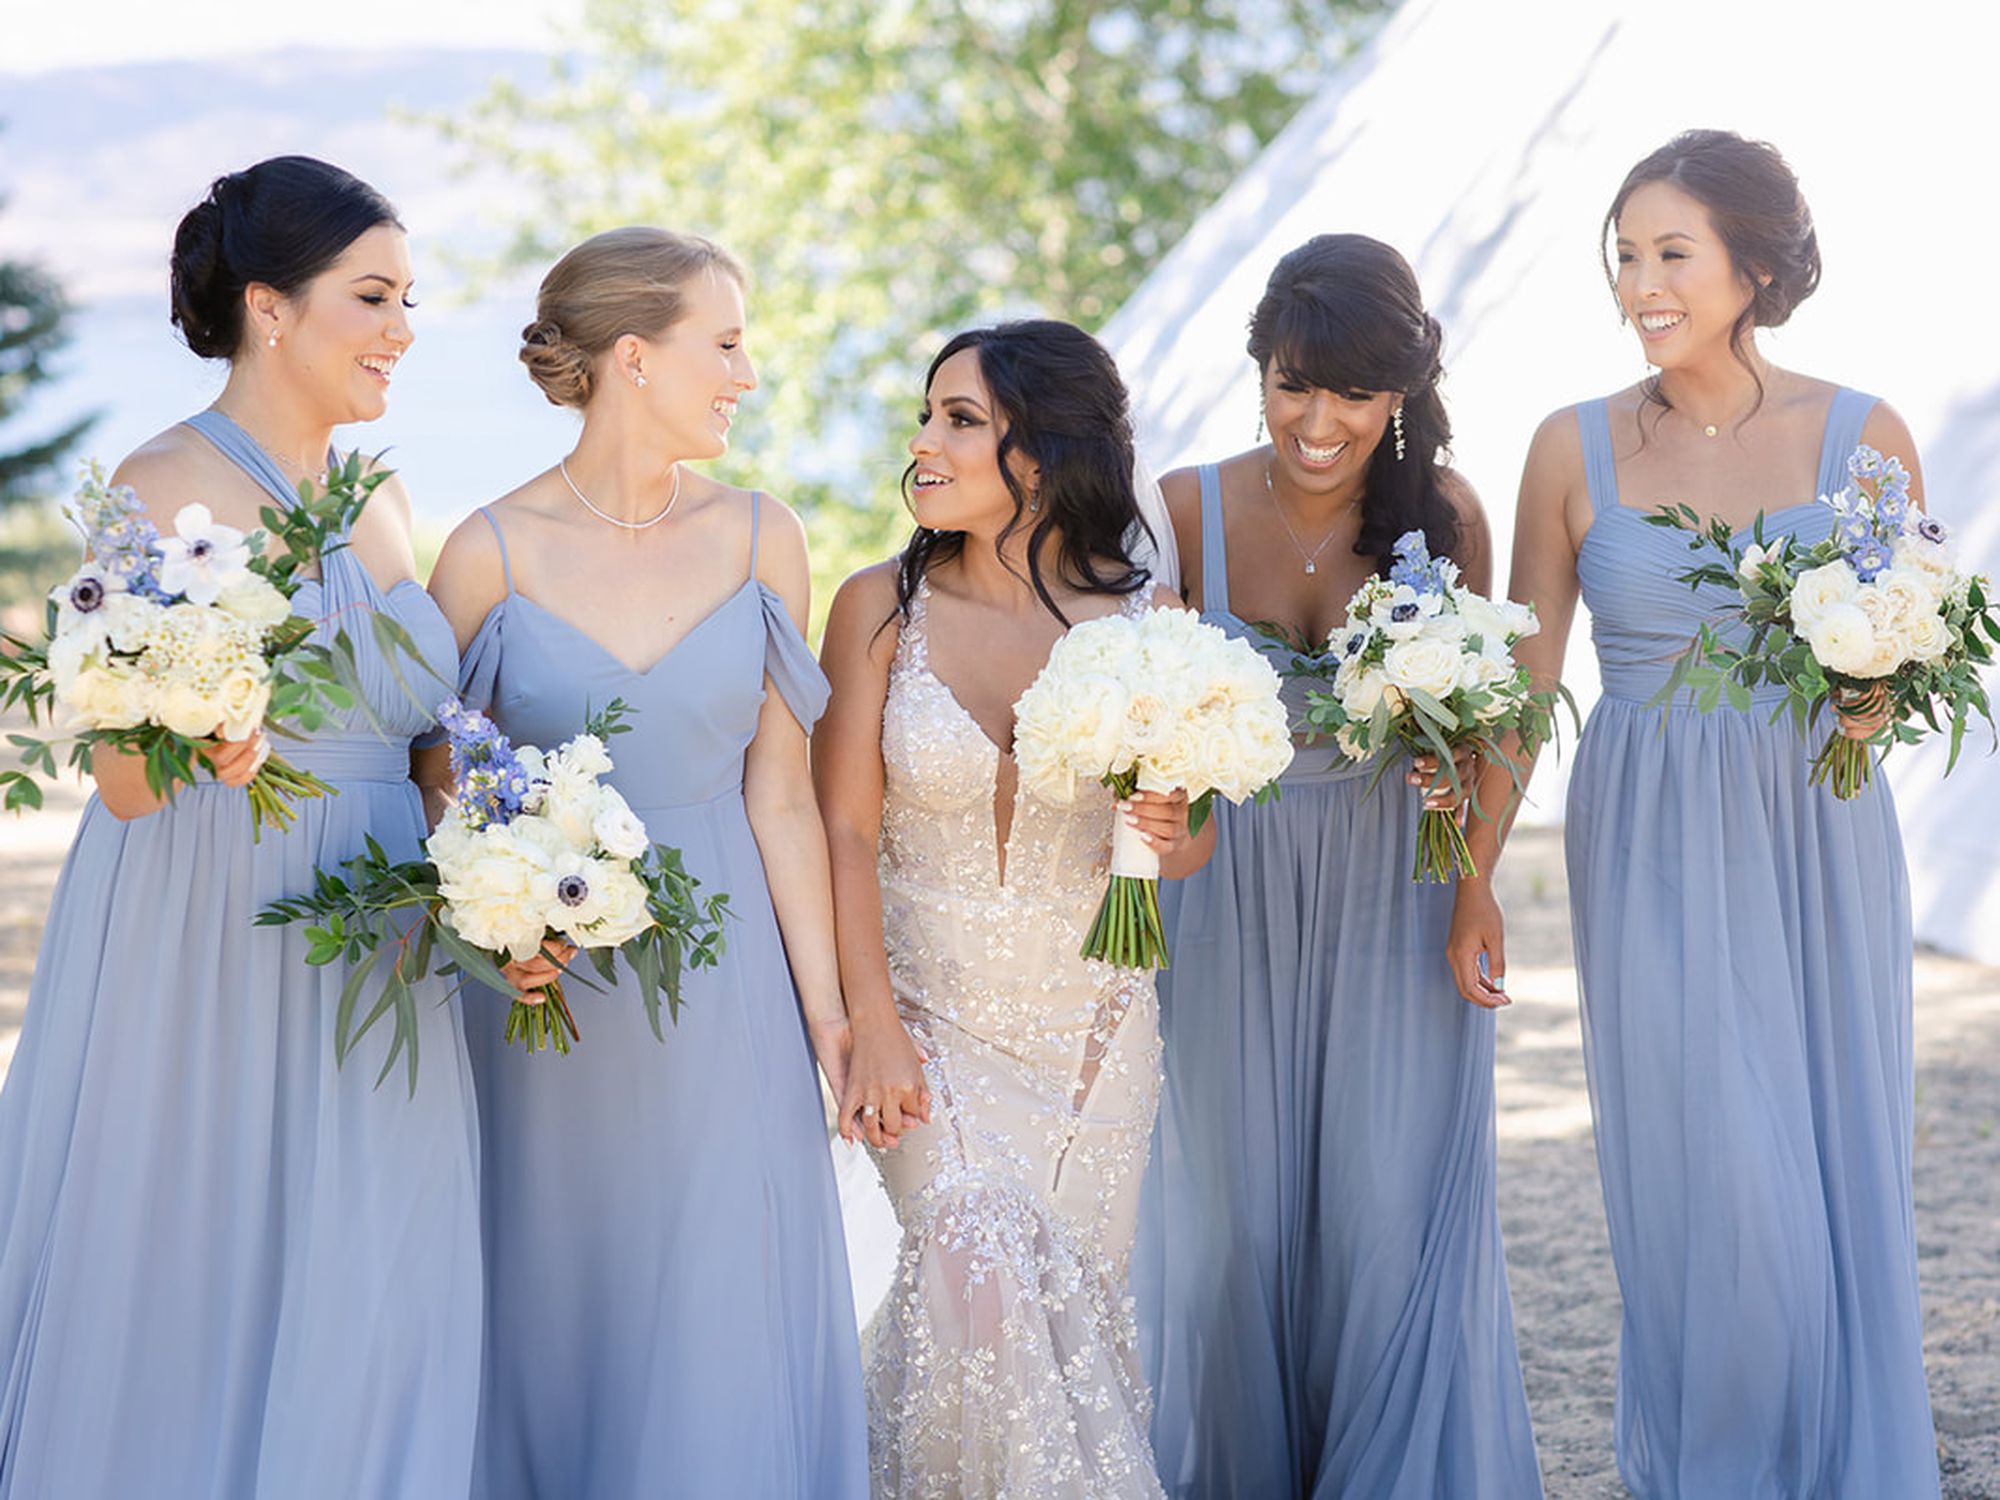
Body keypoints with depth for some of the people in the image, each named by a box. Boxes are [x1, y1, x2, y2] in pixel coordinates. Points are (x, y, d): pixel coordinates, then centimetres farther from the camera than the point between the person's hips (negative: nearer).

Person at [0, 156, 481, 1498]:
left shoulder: (383, 502, 13)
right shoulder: (165, 486, -7)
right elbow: (122, 781, -12)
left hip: (368, 972, 6)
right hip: (200, 963, -6)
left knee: (359, 1313, 5)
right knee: (176, 1310, 0)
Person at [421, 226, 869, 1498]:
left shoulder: (760, 539, 0)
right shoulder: (493, 553, -6)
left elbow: (780, 786, 1)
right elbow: (441, 786, 0)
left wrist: (827, 1008, -2)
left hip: (723, 990, 1)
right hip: (549, 988, -1)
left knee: (721, 1321, 3)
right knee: (556, 1307, 9)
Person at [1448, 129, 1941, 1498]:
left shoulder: (1863, 437, -1)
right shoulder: (1576, 449, 0)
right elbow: (1522, 686, 5)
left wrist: (1877, 701, -16)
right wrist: (1473, 874, 3)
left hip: (1820, 850, 0)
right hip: (1655, 859, 0)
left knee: (1841, 1179, 5)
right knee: (1704, 1183, 0)